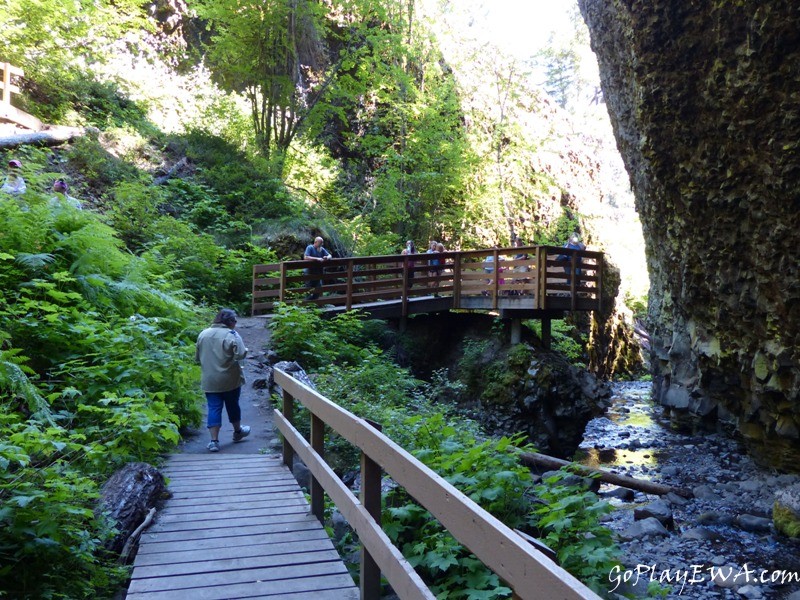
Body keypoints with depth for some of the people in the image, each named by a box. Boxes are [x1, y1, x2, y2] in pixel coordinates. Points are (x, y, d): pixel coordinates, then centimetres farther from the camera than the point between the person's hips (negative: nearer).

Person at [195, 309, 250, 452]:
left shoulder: (203, 334, 5)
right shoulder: (232, 335, -11)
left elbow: (197, 358, 10)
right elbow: (240, 355, -18)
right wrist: (245, 351, 2)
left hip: (209, 380, 3)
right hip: (229, 379, -3)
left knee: (214, 408, 4)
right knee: (232, 405, 15)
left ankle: (214, 441, -2)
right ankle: (237, 432, 34)